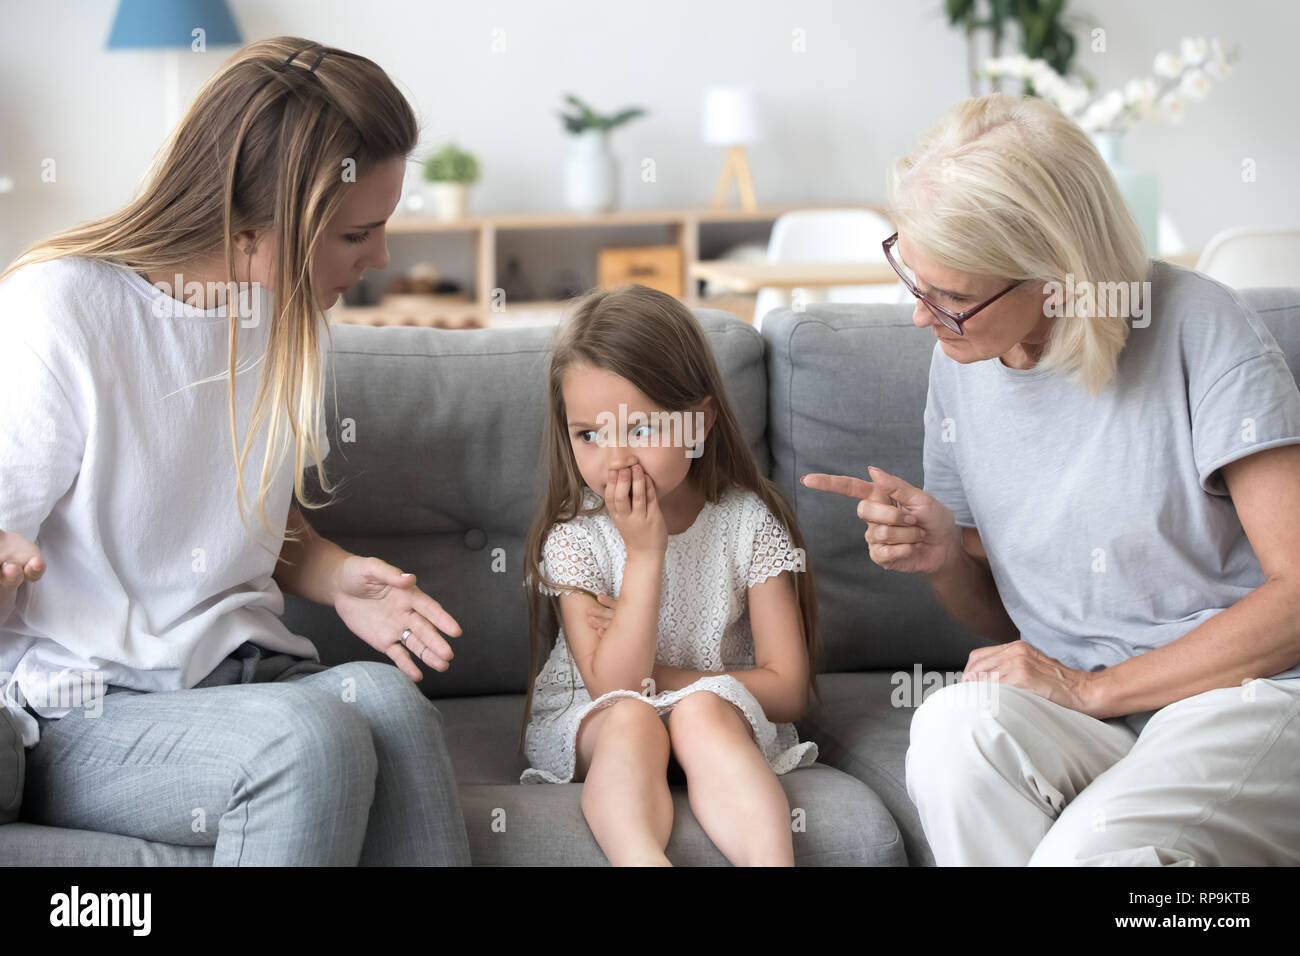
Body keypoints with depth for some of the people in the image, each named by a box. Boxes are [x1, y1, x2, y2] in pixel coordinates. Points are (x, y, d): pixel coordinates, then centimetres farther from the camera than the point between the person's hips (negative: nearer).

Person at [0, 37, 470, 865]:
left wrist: (339, 578, -2)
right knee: (311, 738, -33)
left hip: (240, 672, 5)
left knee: (387, 696, -30)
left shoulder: (292, 317, 8)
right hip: (79, 712, -5)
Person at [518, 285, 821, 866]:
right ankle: (642, 861, -56)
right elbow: (612, 687, -20)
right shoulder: (574, 536, -10)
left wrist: (657, 676, -15)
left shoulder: (748, 521, -8)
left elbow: (786, 690, -9)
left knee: (701, 710, -33)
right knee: (631, 719, -33)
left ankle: (771, 863, -50)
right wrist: (645, 553, -25)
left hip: (720, 714, 0)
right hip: (593, 726, 0)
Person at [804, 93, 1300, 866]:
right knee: (955, 724, -29)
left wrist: (1091, 687, -13)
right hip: (1083, 715, 5)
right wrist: (946, 557, -6)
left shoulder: (1199, 331, -11)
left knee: (1089, 849, -34)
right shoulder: (961, 361, 8)